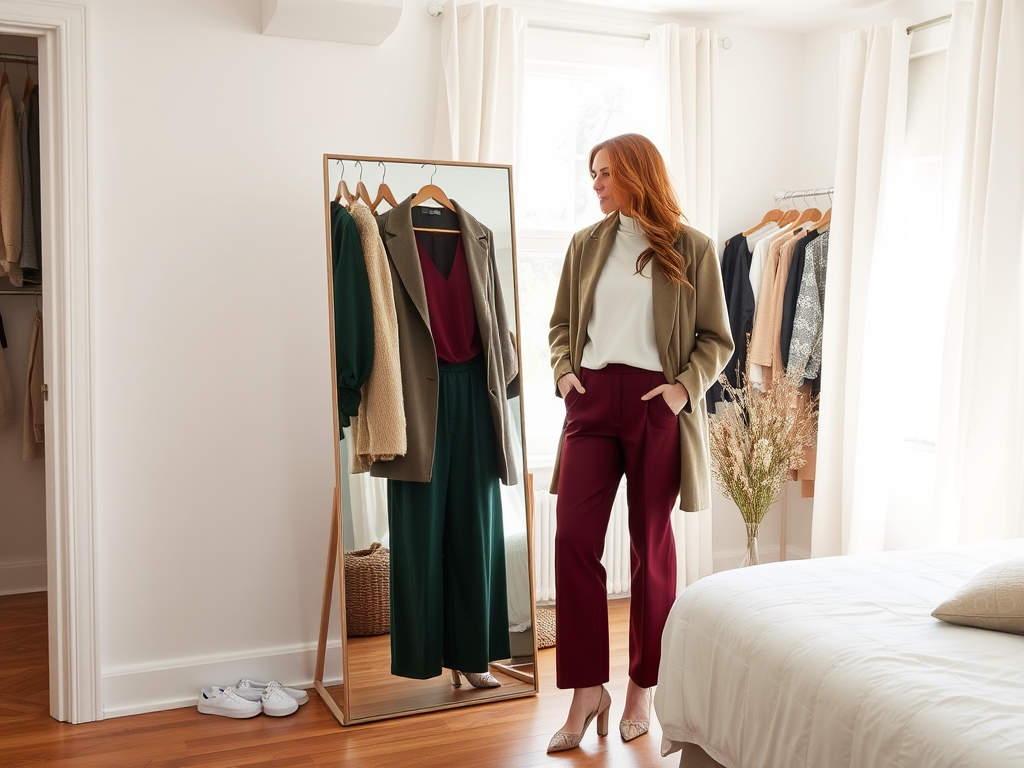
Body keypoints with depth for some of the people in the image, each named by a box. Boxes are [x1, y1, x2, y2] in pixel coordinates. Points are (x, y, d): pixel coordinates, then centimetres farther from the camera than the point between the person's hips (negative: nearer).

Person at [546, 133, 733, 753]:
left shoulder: (691, 248, 2)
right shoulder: (586, 245, 12)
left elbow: (717, 339, 4)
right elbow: (562, 323, 19)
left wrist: (685, 387, -10)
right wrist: (564, 371, 2)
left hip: (657, 404, -3)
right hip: (592, 399, 3)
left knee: (651, 545, 6)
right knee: (574, 538, -7)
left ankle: (643, 688, 22)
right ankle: (587, 690, 6)